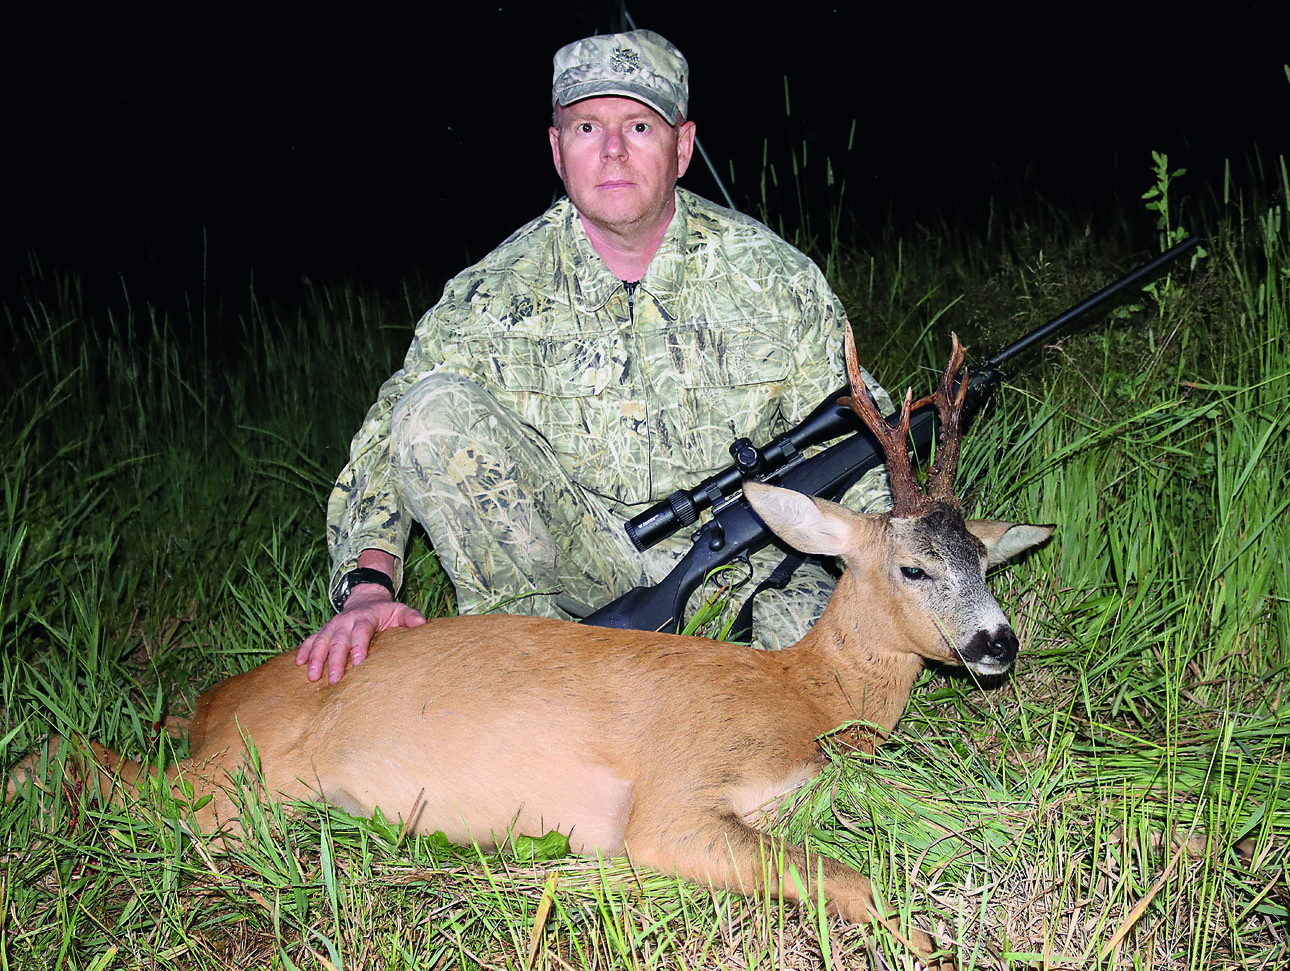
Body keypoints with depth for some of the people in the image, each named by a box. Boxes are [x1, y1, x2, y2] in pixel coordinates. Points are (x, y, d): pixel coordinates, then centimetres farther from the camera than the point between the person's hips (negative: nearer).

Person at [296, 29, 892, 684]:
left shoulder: (774, 277, -4)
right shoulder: (493, 293, -6)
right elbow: (382, 451, -8)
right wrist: (368, 583, -26)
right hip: (570, 551, 1)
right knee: (432, 409, -21)